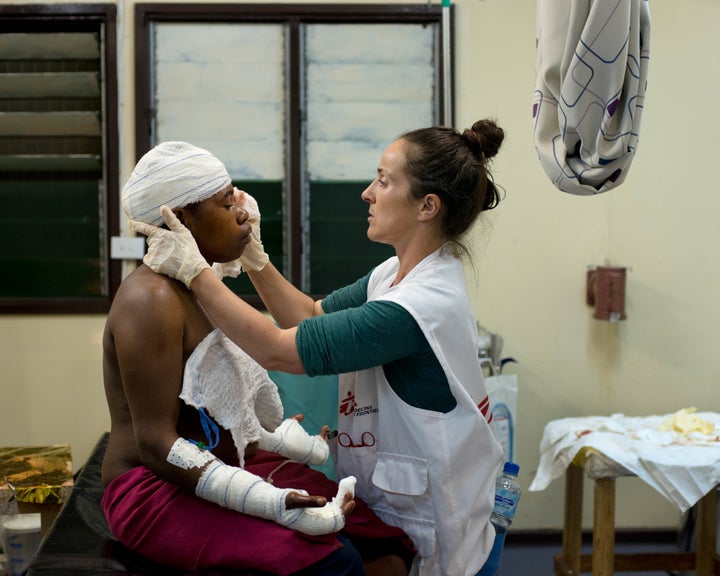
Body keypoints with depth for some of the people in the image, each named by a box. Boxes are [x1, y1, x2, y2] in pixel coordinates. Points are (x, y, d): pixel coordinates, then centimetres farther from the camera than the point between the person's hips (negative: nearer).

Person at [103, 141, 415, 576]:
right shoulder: (152, 299, -17)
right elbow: (156, 445, -23)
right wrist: (271, 502, -30)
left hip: (232, 465, 9)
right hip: (161, 492, -9)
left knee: (387, 539, -6)